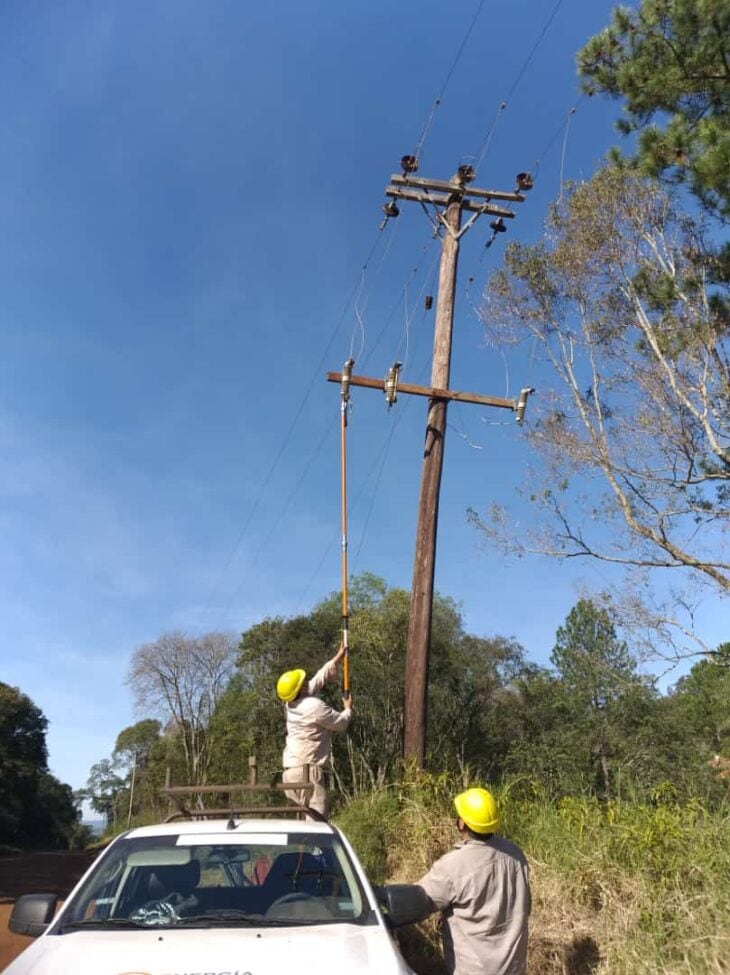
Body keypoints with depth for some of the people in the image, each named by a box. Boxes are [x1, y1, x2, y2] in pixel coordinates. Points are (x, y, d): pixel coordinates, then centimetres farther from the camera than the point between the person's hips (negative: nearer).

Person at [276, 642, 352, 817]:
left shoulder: (291, 703, 10)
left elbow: (318, 679, 20)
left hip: (291, 770, 9)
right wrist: (348, 708, 18)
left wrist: (337, 658, 26)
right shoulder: (314, 706, -15)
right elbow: (341, 723, -3)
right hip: (307, 769, -9)